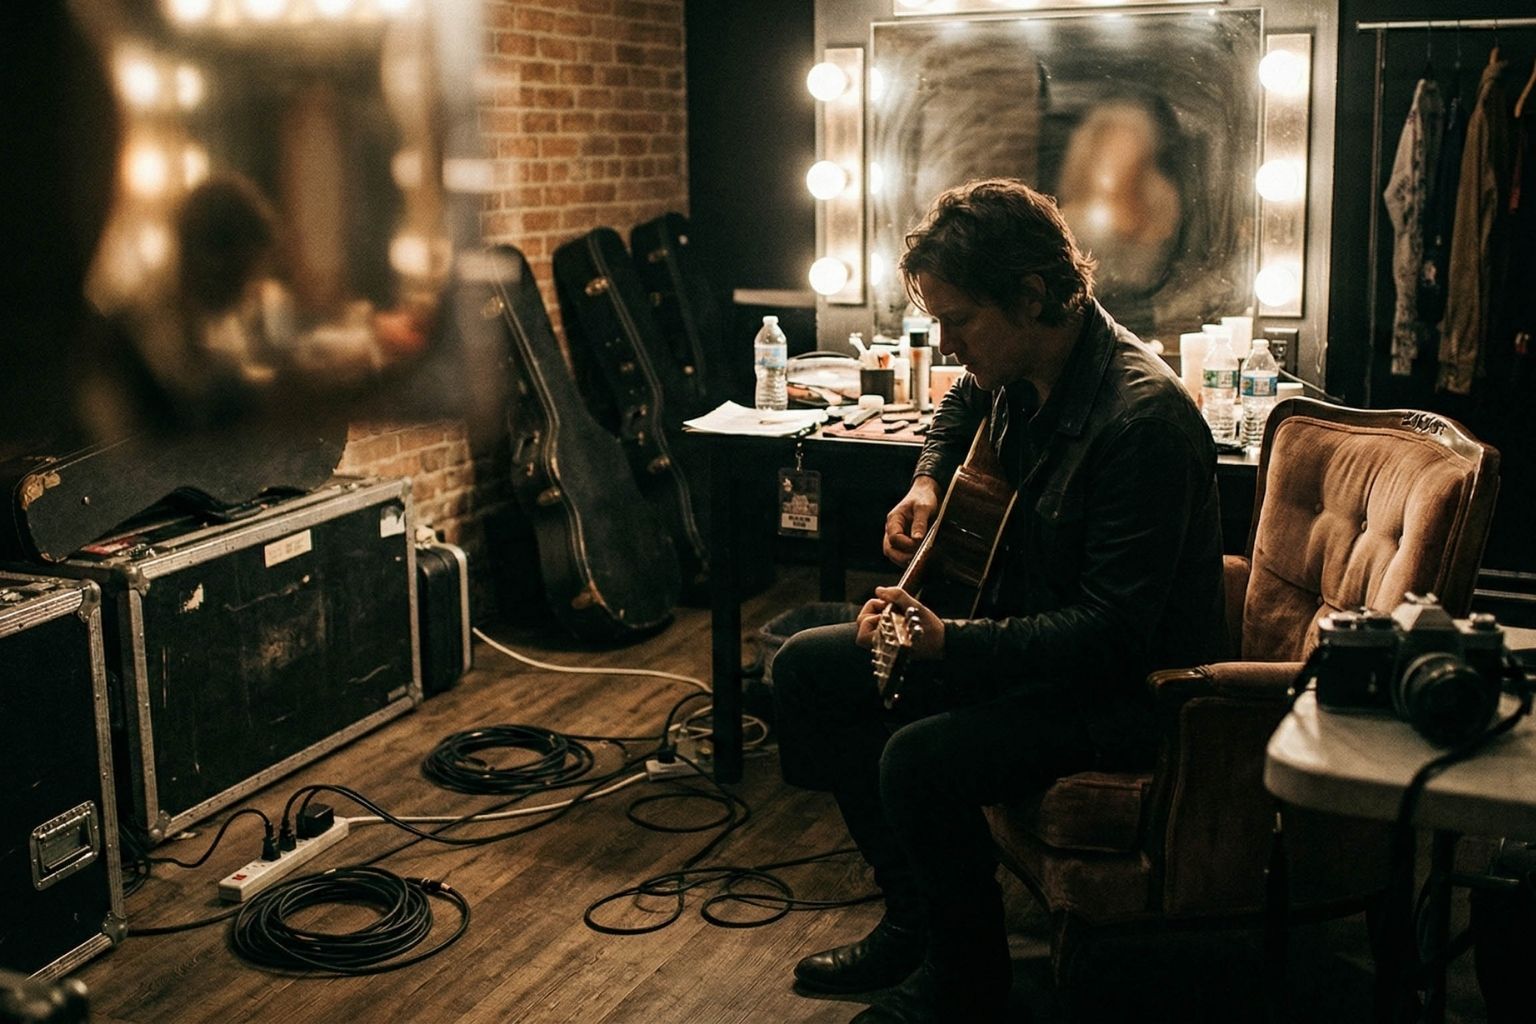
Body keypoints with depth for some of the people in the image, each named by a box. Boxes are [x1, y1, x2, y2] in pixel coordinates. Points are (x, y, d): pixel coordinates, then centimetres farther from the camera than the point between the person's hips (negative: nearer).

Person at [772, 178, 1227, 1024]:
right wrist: (928, 482, 8)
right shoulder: (1014, 372, -1)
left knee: (923, 758, -33)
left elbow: (1112, 633, -29)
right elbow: (961, 410, 28)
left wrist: (951, 644, -36)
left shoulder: (1142, 417, -28)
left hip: (1126, 693, -10)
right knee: (805, 671, 7)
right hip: (1020, 633, 10)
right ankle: (915, 920, 11)